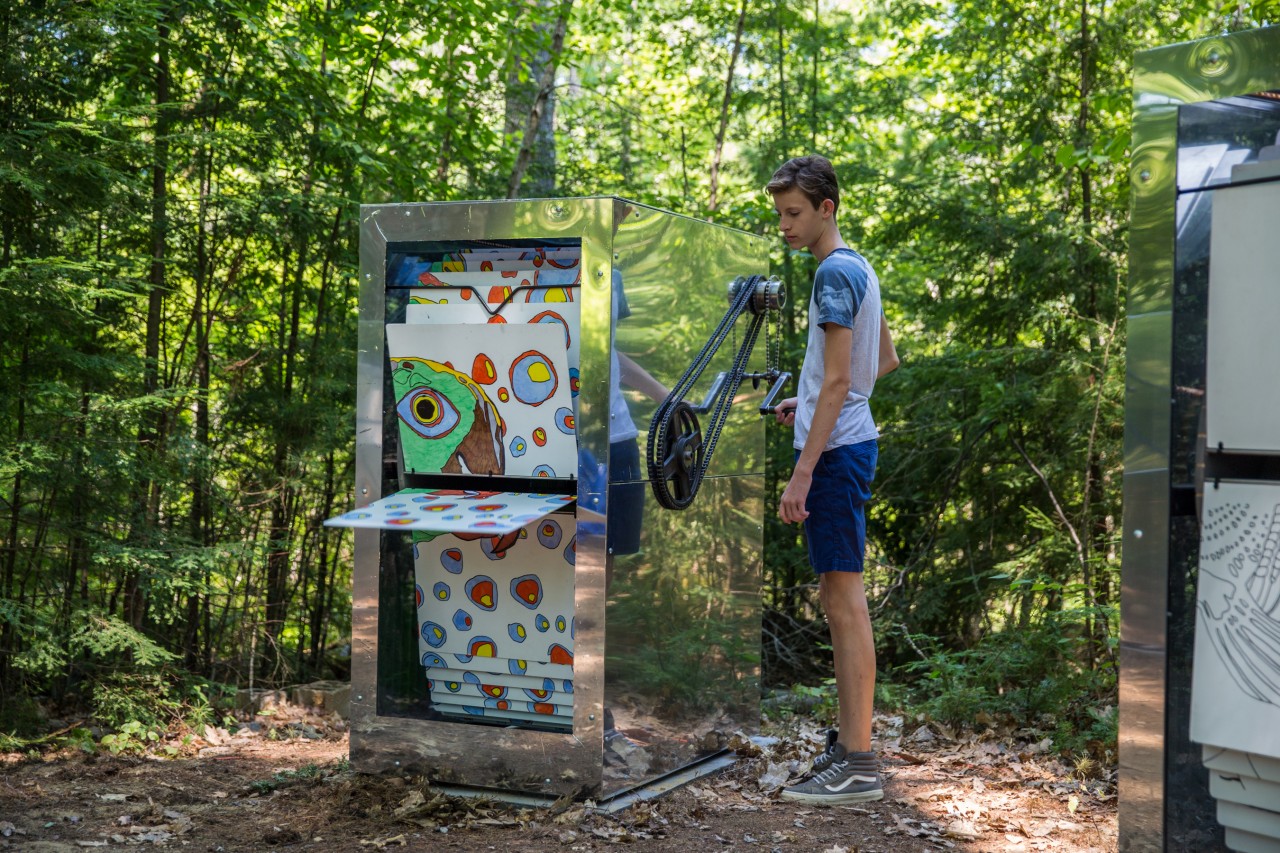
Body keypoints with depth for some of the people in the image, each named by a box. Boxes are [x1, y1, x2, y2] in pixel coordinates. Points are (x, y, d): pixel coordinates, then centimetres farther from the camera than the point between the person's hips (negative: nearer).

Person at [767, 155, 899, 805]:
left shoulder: (835, 273, -13)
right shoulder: (859, 268, 17)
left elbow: (838, 381, -19)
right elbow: (886, 362, 26)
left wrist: (803, 472, -21)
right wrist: (808, 402, 22)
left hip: (836, 449, -10)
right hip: (851, 440, 10)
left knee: (843, 596, -8)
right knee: (840, 598, 14)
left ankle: (858, 766, -5)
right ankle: (849, 740, 21)